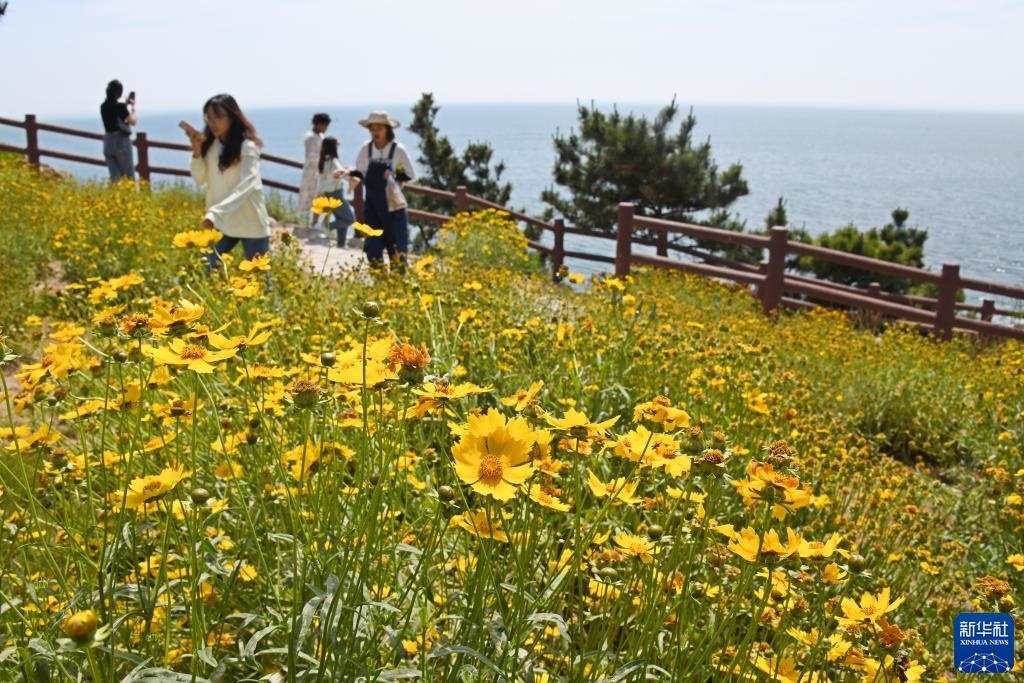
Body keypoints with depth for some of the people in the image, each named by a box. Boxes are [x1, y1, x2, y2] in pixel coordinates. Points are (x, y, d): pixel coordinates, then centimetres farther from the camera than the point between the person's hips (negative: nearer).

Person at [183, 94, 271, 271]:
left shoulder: (247, 146, -12)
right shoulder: (210, 144, 7)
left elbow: (246, 185, -24)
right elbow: (200, 179, 5)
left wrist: (216, 212, -34)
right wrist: (197, 150, -10)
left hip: (251, 224, -5)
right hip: (220, 224, 5)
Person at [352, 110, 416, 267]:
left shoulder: (398, 150, -9)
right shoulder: (366, 149, -1)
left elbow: (411, 175, -4)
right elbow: (360, 173, 7)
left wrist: (394, 175, -21)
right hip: (372, 204, 3)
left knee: (396, 247, 0)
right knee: (373, 245, 5)